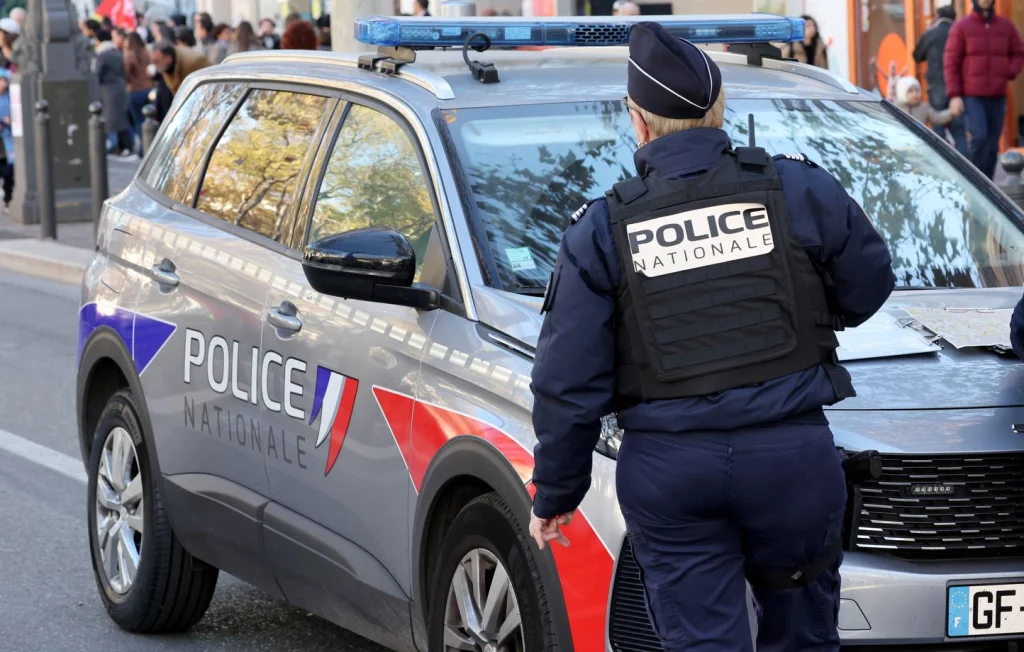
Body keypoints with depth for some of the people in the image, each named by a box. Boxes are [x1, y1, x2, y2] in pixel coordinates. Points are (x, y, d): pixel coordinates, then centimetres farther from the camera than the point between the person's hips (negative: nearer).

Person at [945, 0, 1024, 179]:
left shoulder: (1005, 26, 7)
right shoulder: (962, 27, -1)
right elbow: (950, 62, -3)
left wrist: (1010, 73, -6)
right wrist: (954, 95, -10)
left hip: (997, 96, 3)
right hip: (972, 96, -3)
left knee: (992, 143, 3)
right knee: (979, 137, -18)